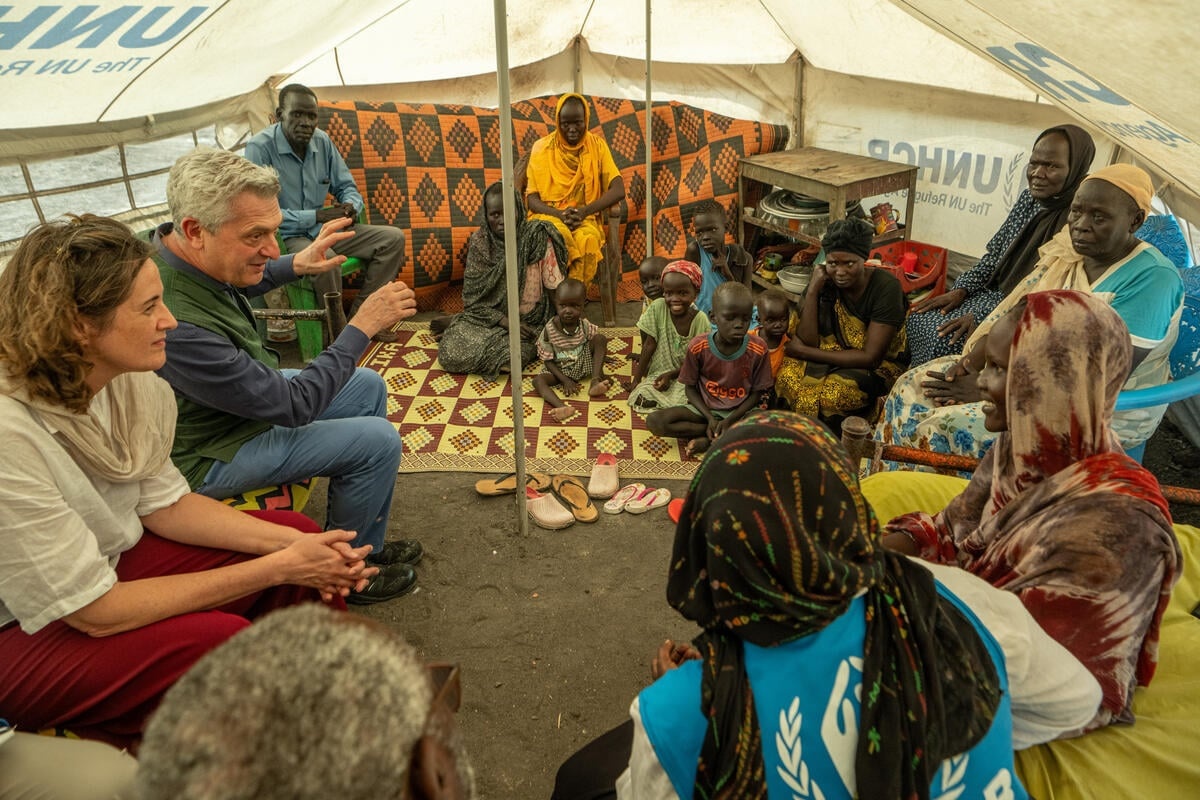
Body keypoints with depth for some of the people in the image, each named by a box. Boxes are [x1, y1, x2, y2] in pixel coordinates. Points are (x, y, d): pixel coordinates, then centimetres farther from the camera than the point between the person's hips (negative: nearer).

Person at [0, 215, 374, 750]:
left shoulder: (129, 379, -12)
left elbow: (165, 504, -1)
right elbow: (96, 612, -27)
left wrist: (292, 544, -16)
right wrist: (277, 568, -26)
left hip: (109, 561, 7)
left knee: (298, 533, -2)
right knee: (220, 641, -30)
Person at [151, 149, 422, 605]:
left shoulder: (175, 246, -11)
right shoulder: (177, 326, -39)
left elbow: (238, 284, 15)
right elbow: (294, 407, -28)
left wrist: (297, 265, 0)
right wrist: (362, 327, -23)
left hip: (244, 392, 10)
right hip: (210, 453, -10)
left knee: (369, 387, 12)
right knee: (378, 441, -16)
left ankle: (368, 544, 22)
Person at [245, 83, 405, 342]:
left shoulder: (322, 141, 3)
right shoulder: (260, 147, -16)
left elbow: (346, 186, 13)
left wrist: (351, 206, -13)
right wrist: (317, 216, -24)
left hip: (324, 229, 7)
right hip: (284, 237, -7)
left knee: (393, 238, -4)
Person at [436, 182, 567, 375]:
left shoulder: (536, 235, -13)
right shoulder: (479, 242, -5)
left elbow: (554, 287, -10)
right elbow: (472, 297, -5)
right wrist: (505, 321, -19)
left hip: (529, 321, -1)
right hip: (490, 315, 1)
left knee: (509, 358, -30)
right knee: (450, 354, -22)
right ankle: (455, 326, 15)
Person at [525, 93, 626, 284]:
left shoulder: (597, 146, 6)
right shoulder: (542, 148, 4)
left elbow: (618, 190, -3)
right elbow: (532, 198, 1)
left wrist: (585, 211, -17)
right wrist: (559, 214, -18)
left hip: (586, 219, 1)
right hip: (549, 216, 0)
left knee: (587, 239, -35)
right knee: (557, 236, -37)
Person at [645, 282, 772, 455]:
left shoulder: (758, 349, -12)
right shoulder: (698, 347, -12)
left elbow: (757, 393, -4)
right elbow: (690, 388, -2)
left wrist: (729, 421, -18)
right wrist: (710, 418, -17)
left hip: (739, 412, 0)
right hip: (705, 408, 1)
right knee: (654, 421, -24)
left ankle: (708, 440, -19)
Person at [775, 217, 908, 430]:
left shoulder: (886, 287, -21)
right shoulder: (826, 281, -8)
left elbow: (870, 358, -23)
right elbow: (808, 341, -14)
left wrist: (805, 352, -20)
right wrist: (812, 290, -23)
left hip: (879, 367, -5)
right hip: (835, 357, 5)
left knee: (833, 395, -35)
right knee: (788, 374, -24)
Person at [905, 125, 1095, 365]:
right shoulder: (1028, 198, 6)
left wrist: (981, 316, -24)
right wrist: (960, 290, 0)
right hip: (994, 293, 8)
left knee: (944, 339, -24)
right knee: (918, 320, -6)